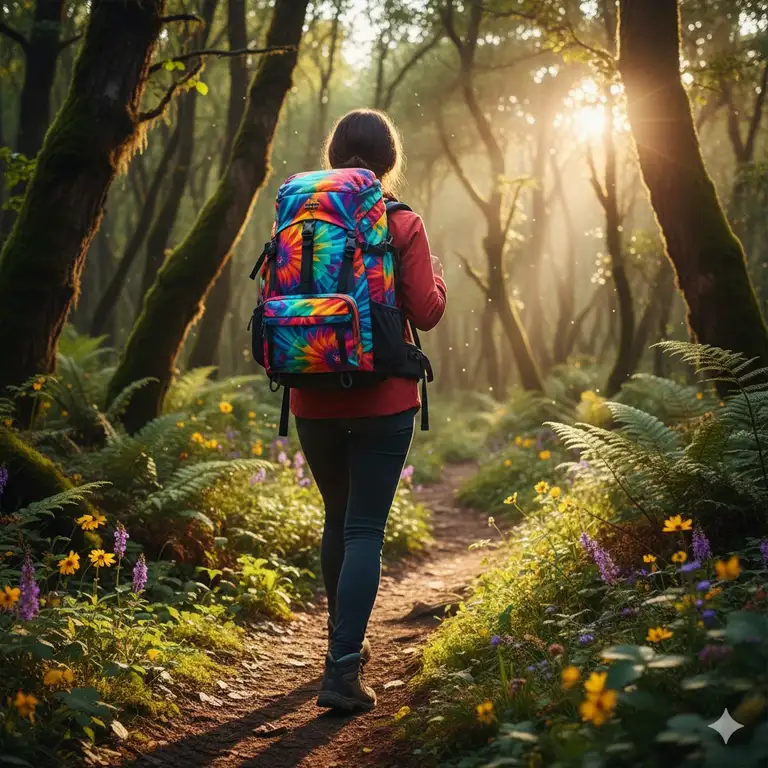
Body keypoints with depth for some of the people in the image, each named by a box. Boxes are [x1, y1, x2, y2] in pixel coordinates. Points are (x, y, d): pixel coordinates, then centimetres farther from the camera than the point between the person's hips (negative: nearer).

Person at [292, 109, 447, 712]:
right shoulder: (402, 224, -6)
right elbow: (425, 312, -7)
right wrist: (437, 277, 13)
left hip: (313, 399, 4)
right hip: (383, 400, -3)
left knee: (338, 518, 20)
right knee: (366, 529, -1)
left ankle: (346, 643, 33)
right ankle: (342, 670, -8)